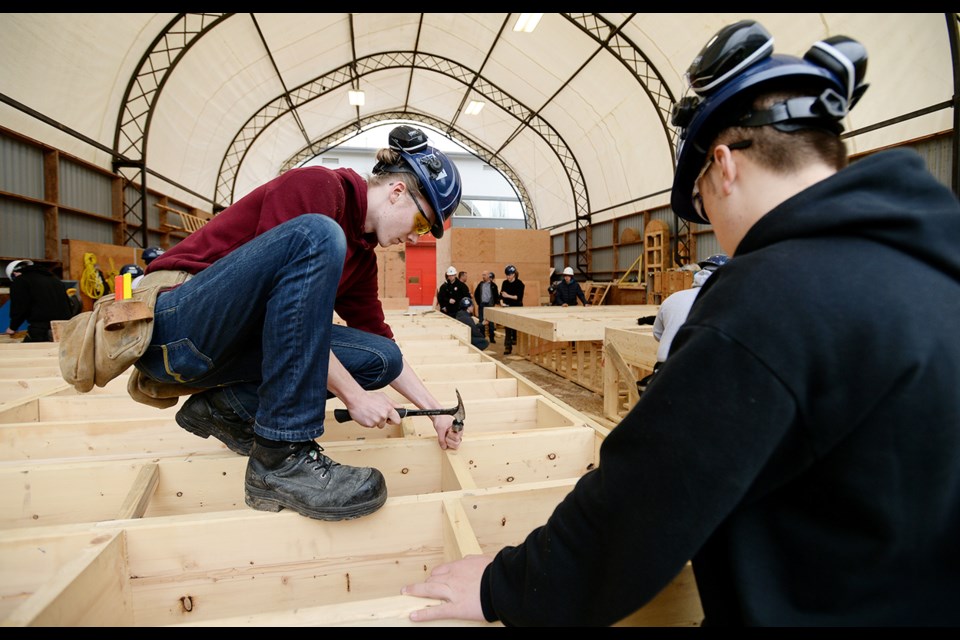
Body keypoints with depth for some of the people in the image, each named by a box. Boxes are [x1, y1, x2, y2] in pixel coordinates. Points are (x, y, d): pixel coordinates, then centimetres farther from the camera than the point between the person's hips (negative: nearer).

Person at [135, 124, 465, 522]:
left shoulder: (361, 255, 9)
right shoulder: (317, 186, -14)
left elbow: (380, 344, 13)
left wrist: (433, 409, 9)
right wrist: (353, 394, -22)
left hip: (236, 340, 8)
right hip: (176, 328, -7)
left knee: (381, 358, -4)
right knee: (317, 237, -31)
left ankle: (229, 405, 2)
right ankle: (280, 458, -28)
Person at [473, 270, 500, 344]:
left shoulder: (493, 285, -2)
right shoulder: (480, 284, 5)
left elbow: (497, 295, 2)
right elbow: (476, 294, 13)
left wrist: (494, 303, -4)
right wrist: (478, 302, 6)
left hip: (490, 305, -3)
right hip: (482, 305, 3)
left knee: (491, 322, 3)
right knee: (481, 321, 5)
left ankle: (492, 338, 9)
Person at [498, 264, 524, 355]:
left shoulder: (519, 283, -7)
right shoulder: (504, 283, 6)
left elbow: (519, 297, -14)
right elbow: (501, 294, 5)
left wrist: (508, 296, -21)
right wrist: (502, 302, -14)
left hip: (517, 308, -3)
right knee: (507, 328, -1)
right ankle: (507, 347, 0)